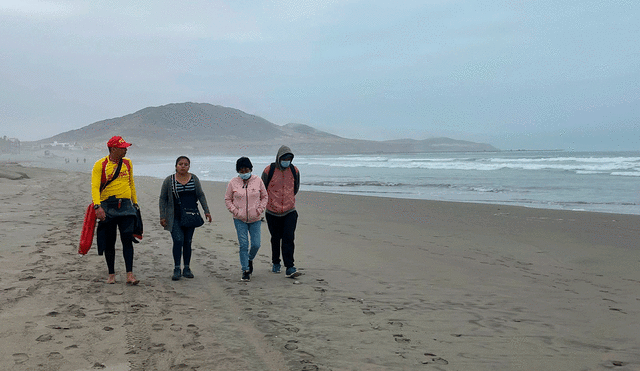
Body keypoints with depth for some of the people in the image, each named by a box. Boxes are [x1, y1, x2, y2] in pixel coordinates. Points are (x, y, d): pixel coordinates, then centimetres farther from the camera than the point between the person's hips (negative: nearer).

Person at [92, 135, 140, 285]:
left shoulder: (127, 163, 10)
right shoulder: (100, 165, -4)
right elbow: (95, 187, -13)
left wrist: (135, 202, 22)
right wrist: (97, 206, -26)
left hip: (125, 205, 2)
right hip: (108, 207, -2)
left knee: (127, 239, -8)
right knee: (109, 242, 5)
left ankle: (130, 275, -10)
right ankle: (111, 274, 18)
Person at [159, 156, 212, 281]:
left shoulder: (194, 179, 6)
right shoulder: (169, 180, -1)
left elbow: (201, 195, 11)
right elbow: (163, 199, 3)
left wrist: (206, 211, 3)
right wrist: (162, 216, -1)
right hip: (175, 217, -3)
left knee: (188, 242, 6)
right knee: (178, 240, -14)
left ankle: (187, 269, 15)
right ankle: (177, 269, -6)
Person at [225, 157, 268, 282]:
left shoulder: (258, 181, 0)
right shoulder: (233, 183, -1)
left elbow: (264, 196, 11)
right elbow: (227, 199, 8)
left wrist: (260, 209, -2)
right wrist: (234, 211, -5)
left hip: (255, 219, 1)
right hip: (240, 220, -1)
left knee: (256, 244, 0)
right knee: (243, 245, -3)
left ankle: (250, 259, 32)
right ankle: (245, 271, 6)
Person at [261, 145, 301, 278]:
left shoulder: (294, 170, 0)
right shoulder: (269, 170, -8)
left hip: (290, 212, 1)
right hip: (272, 212, 0)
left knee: (289, 239, -10)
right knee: (276, 239, 12)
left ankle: (289, 267, -10)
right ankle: (276, 263, 31)